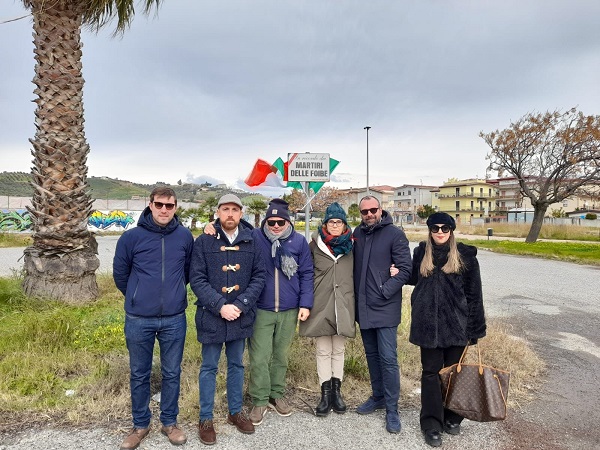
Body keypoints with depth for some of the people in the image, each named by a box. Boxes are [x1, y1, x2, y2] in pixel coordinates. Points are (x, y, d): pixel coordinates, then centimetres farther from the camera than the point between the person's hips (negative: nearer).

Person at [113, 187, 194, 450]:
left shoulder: (185, 236, -3)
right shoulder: (131, 237, -7)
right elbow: (120, 273, 6)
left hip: (174, 319, 1)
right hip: (138, 319, 0)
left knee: (172, 373, 13)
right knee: (139, 375, 14)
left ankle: (169, 422, 32)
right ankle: (140, 425, 33)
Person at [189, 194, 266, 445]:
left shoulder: (251, 242, 0)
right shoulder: (204, 242, -7)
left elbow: (259, 276, -2)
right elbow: (196, 279, -10)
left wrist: (240, 305, -13)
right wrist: (220, 306, -18)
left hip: (241, 316, 3)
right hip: (211, 316, -2)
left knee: (237, 365, 17)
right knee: (209, 367, 11)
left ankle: (236, 412, 35)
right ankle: (206, 419, 27)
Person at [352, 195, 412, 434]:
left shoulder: (395, 234, -8)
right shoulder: (358, 233, 7)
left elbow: (404, 269, -11)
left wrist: (383, 292, -15)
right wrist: (356, 295, 4)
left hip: (385, 308, -5)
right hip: (363, 306, 5)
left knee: (388, 358, -2)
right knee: (372, 354, 17)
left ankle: (392, 409, 12)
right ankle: (378, 396, 33)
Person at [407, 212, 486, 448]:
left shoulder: (465, 255, -2)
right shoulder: (421, 253, 5)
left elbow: (474, 294, -2)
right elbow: (414, 278, 20)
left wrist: (474, 329, -4)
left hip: (455, 322, -1)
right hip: (428, 322, 1)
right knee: (431, 372, 6)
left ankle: (452, 418, 30)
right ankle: (431, 424, 16)